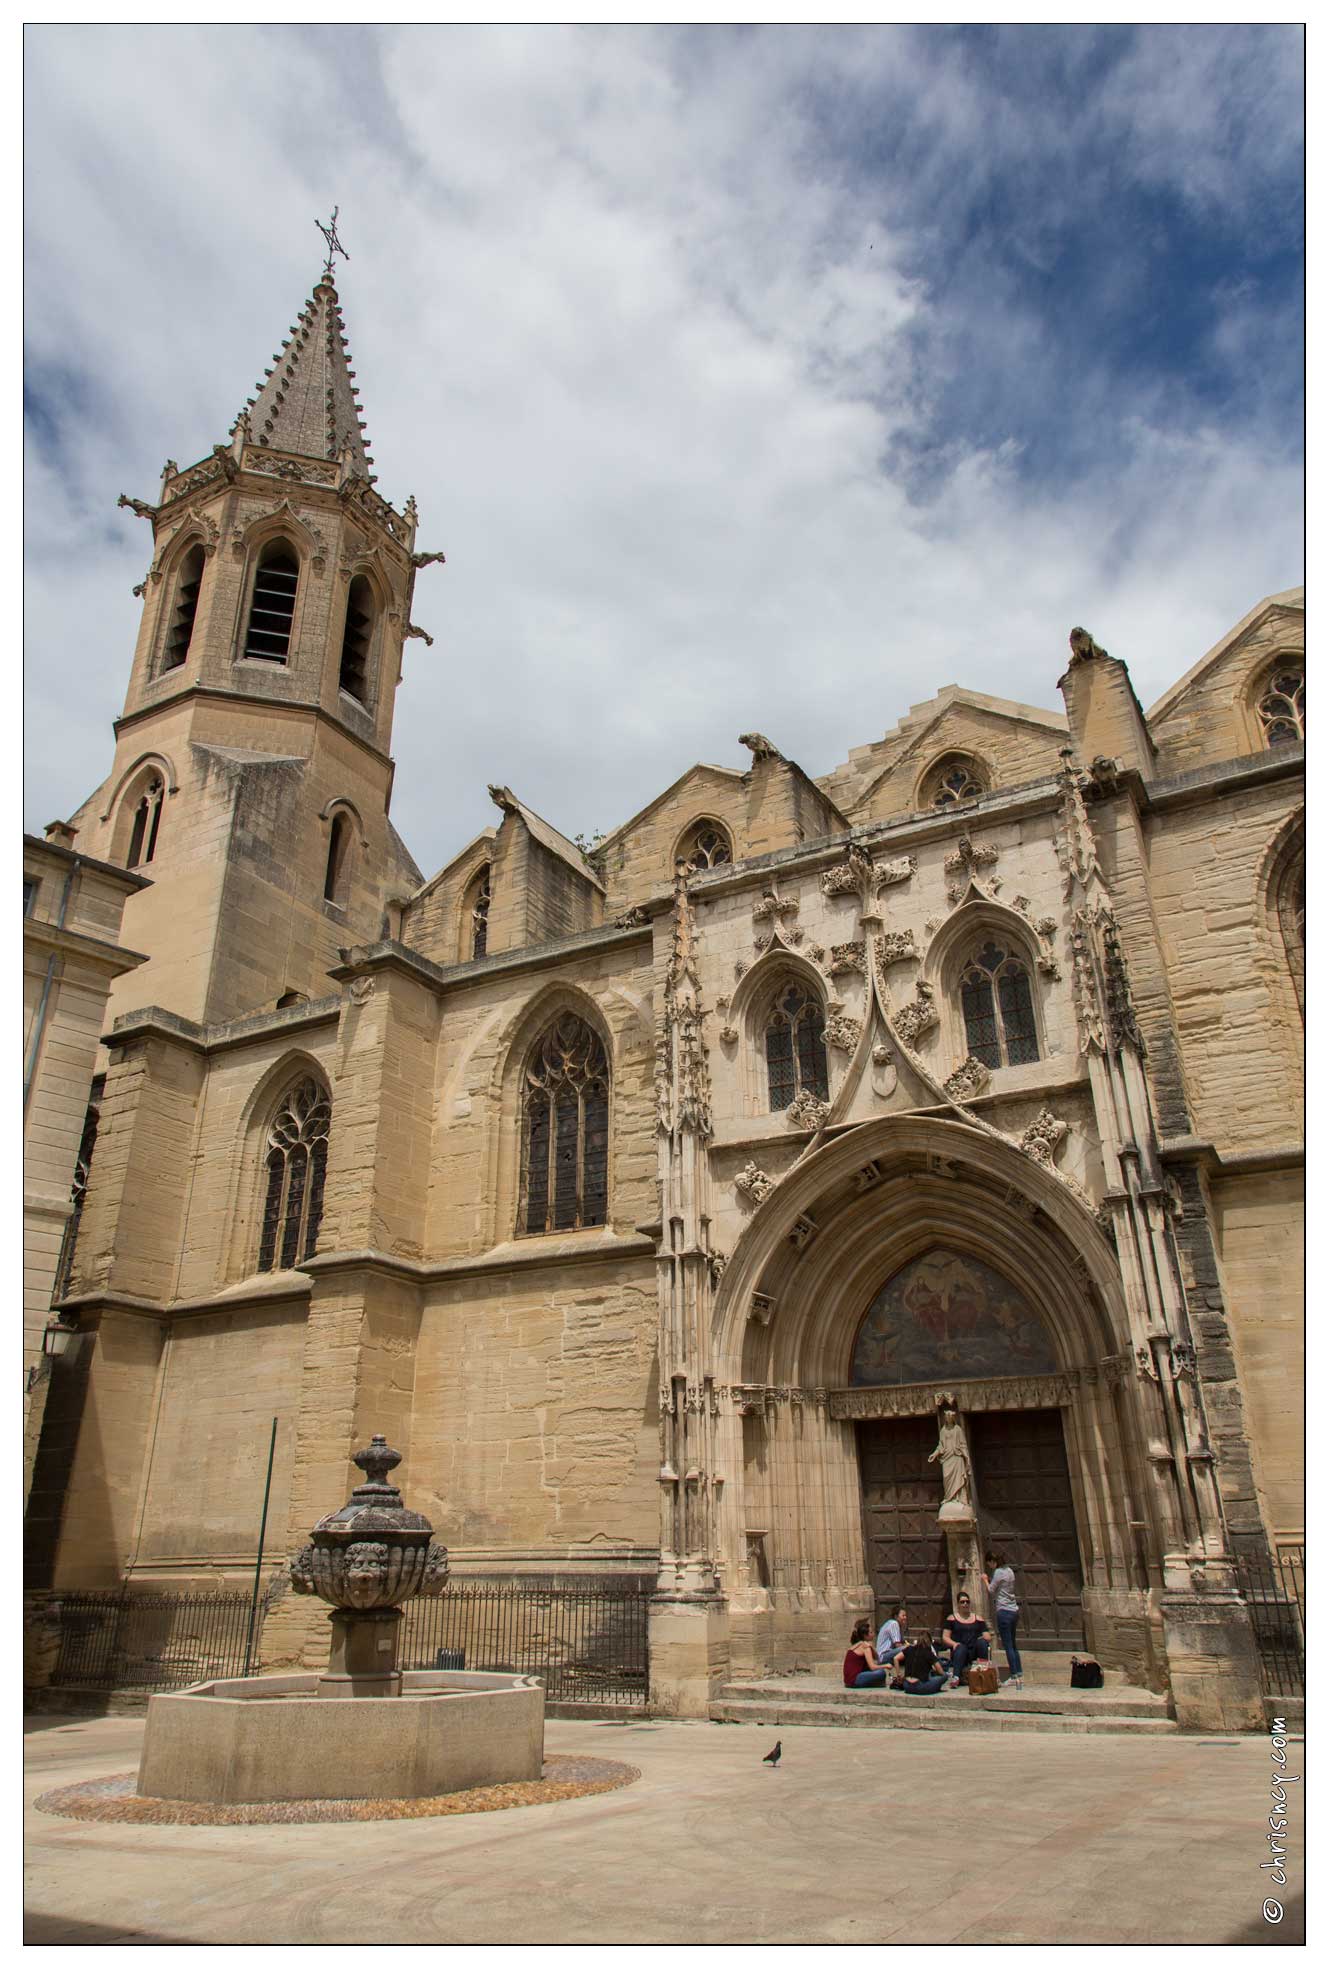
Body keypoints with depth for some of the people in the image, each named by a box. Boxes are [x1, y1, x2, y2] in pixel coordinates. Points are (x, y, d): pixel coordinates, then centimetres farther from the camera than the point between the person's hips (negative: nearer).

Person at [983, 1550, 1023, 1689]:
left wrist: (985, 1580, 7)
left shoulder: (998, 1572, -12)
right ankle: (1019, 1675, 17)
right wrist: (990, 1580, 14)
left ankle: (1014, 1677, -5)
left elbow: (991, 1591, -8)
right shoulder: (1009, 1570, 13)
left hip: (1004, 1611, -9)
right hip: (1014, 1610, 9)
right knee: (1013, 1644, 15)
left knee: (1008, 1645, -5)